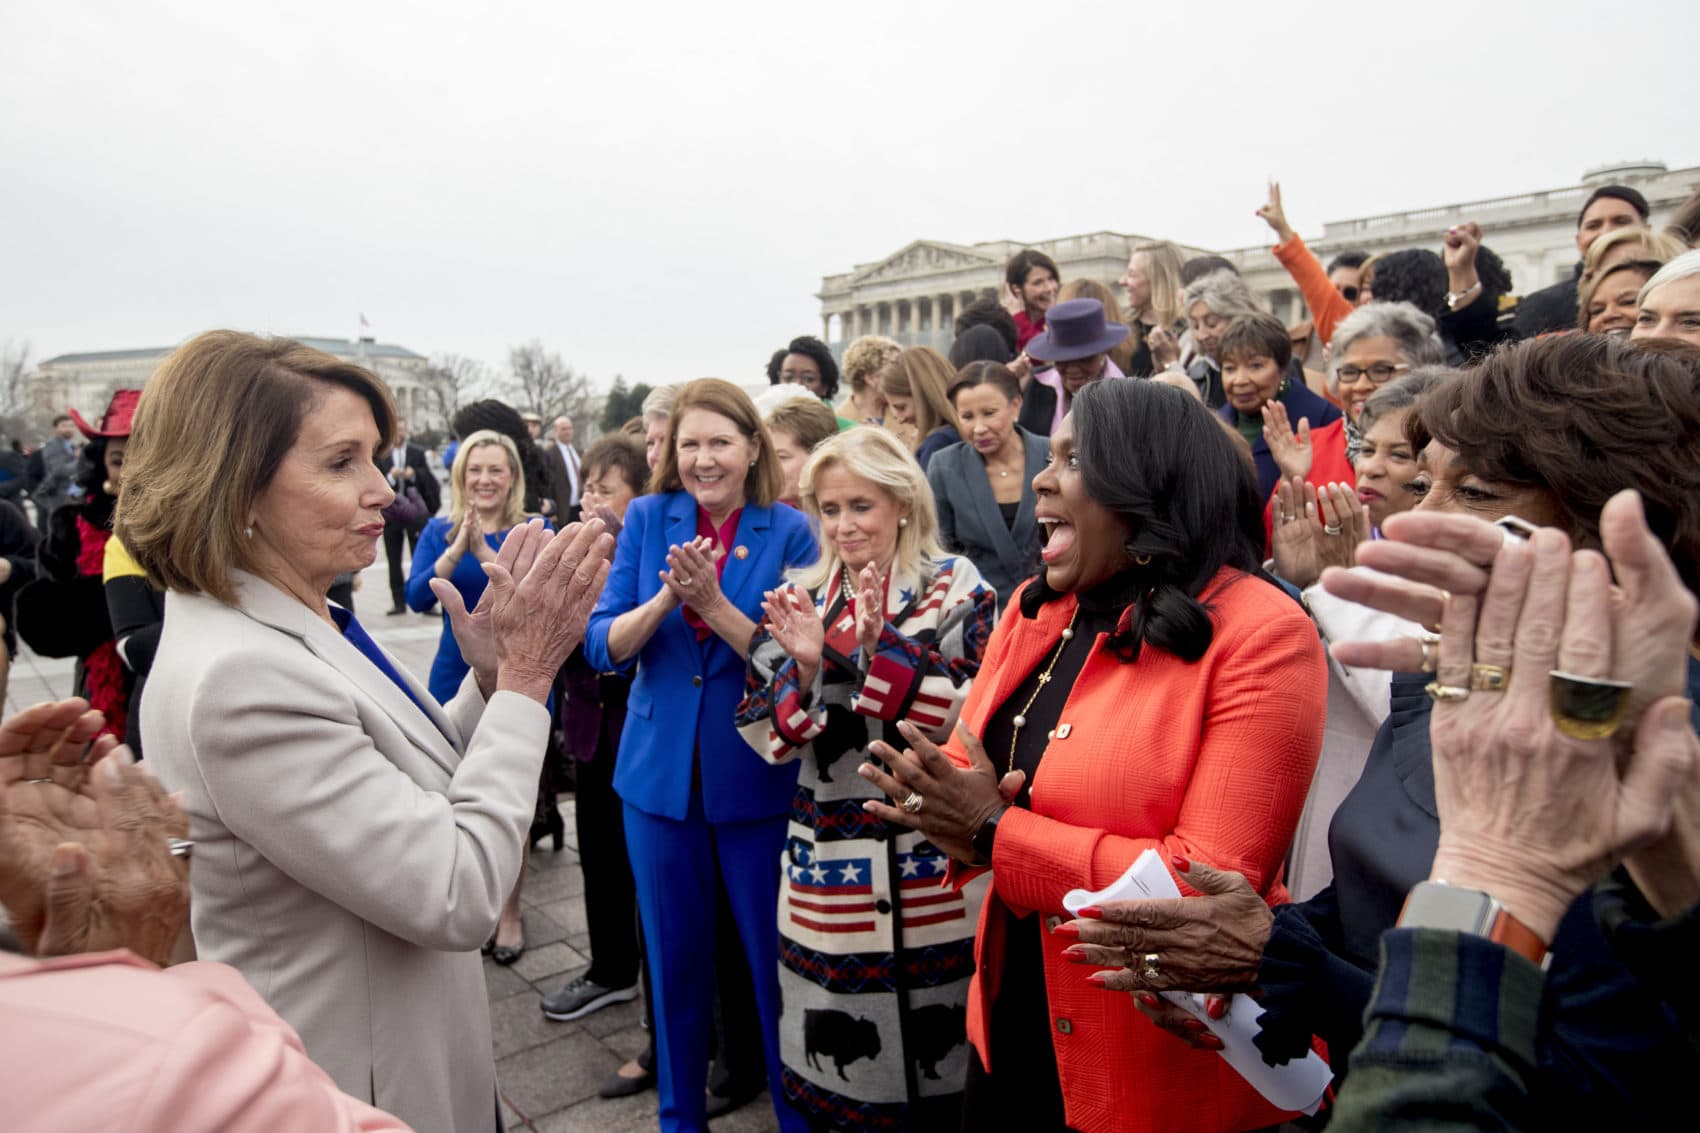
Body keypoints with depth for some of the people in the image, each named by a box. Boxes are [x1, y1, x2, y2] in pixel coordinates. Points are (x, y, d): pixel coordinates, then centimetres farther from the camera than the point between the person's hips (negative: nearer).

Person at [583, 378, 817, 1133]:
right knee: (674, 960, 17)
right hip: (660, 775, 2)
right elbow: (603, 647, -4)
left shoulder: (788, 532, -6)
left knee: (775, 961, 9)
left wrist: (713, 603, -24)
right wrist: (664, 598, -23)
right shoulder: (647, 518, 0)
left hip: (758, 779, -2)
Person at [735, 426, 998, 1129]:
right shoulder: (799, 598, 6)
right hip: (828, 865, 3)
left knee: (935, 1048, 10)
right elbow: (765, 736, 2)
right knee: (838, 1052, 12)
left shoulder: (956, 589, -4)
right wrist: (805, 665, -17)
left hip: (932, 864, -2)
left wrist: (883, 646, -22)